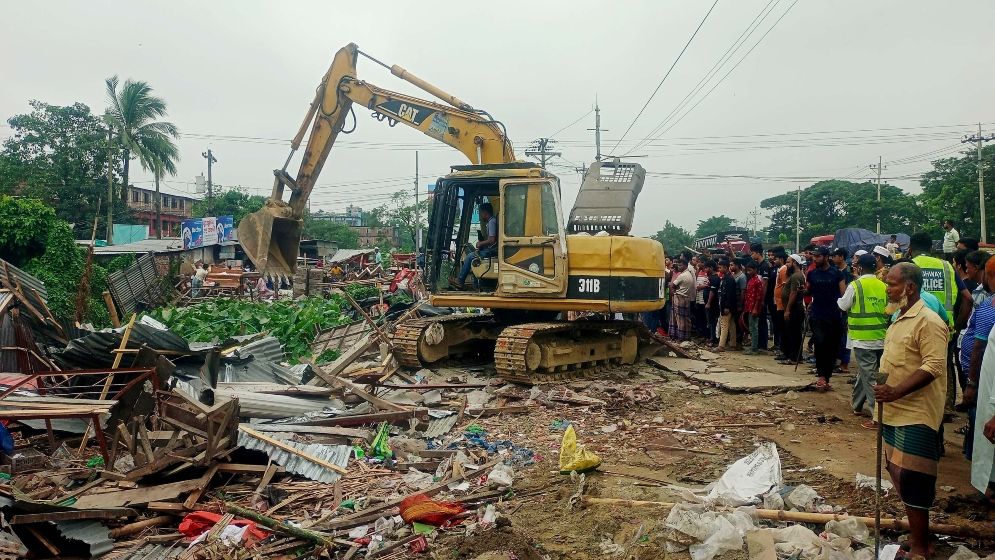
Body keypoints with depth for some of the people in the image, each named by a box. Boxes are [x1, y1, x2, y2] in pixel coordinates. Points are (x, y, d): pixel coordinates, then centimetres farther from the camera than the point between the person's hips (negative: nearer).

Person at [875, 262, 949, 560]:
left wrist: (896, 392, -31)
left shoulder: (928, 322, -16)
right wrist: (884, 393, 20)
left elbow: (933, 367, -24)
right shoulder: (899, 320, 14)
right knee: (899, 473, 17)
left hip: (916, 415, -9)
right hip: (895, 413, 9)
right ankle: (916, 532, 31)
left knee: (912, 481, -4)